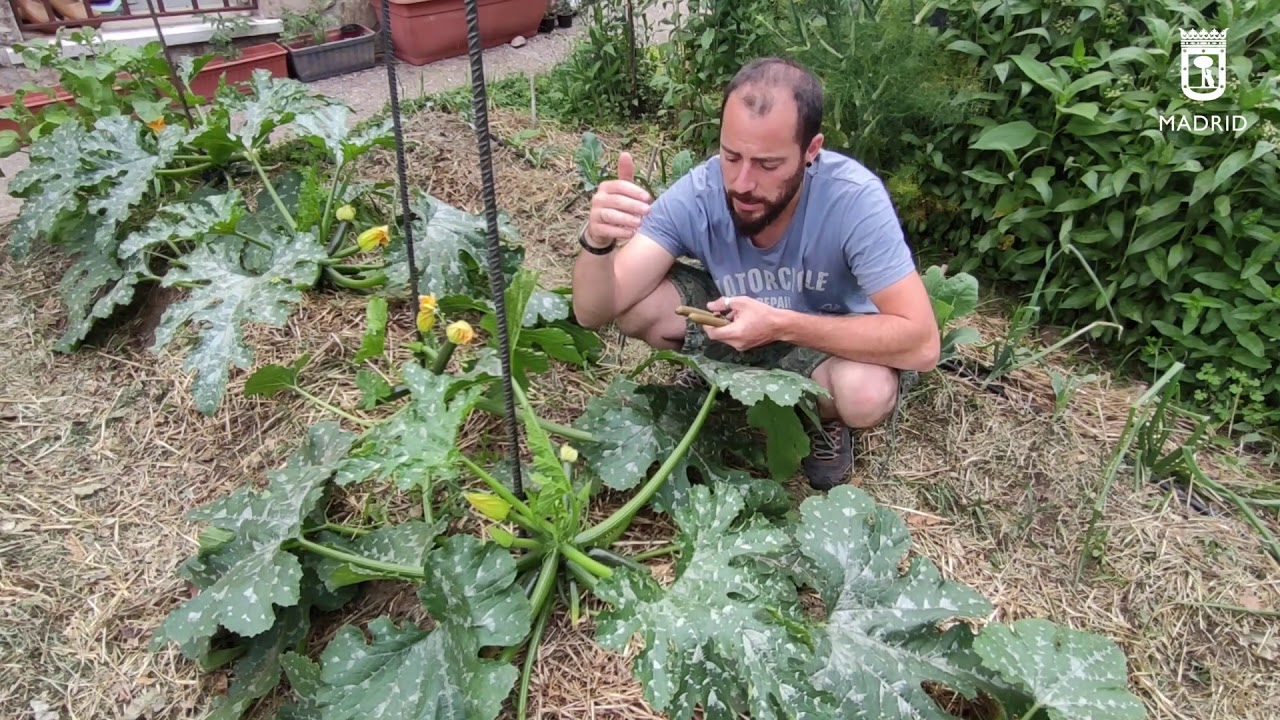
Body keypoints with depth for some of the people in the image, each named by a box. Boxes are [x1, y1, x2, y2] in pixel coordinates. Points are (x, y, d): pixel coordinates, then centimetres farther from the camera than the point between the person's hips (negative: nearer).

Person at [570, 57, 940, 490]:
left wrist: (781, 324, -40)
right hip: (736, 317, 2)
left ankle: (825, 416, 3)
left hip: (832, 337, -2)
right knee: (634, 306, -22)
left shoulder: (854, 198, -32)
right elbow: (593, 314, -28)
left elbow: (921, 344, -33)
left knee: (867, 394, -35)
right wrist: (597, 240, -50)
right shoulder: (695, 195, -26)